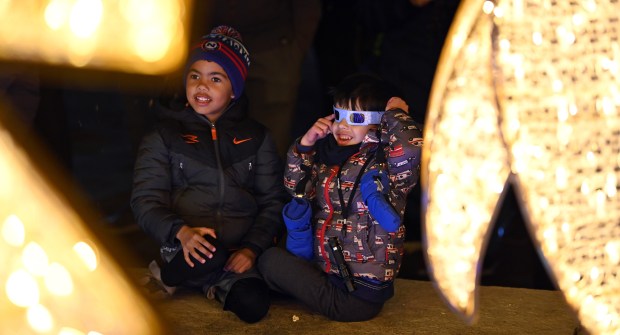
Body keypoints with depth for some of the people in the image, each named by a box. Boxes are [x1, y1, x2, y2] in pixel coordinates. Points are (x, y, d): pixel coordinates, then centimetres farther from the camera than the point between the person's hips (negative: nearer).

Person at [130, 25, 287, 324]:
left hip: (240, 252, 2)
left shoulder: (256, 137, 12)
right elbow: (145, 200, -2)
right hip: (186, 248, -1)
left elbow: (273, 201, 8)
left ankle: (217, 284, 6)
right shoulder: (165, 135, 7)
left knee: (252, 305, -27)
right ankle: (168, 274, -2)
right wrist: (182, 231, -22)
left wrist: (252, 248, -10)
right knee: (208, 257, -36)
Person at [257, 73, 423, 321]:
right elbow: (296, 188, 8)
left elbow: (411, 150, -35)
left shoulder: (385, 161, -13)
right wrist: (305, 145, -5)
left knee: (272, 261, -10)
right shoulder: (328, 154, 8)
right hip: (322, 270, 8)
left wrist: (395, 114, -16)